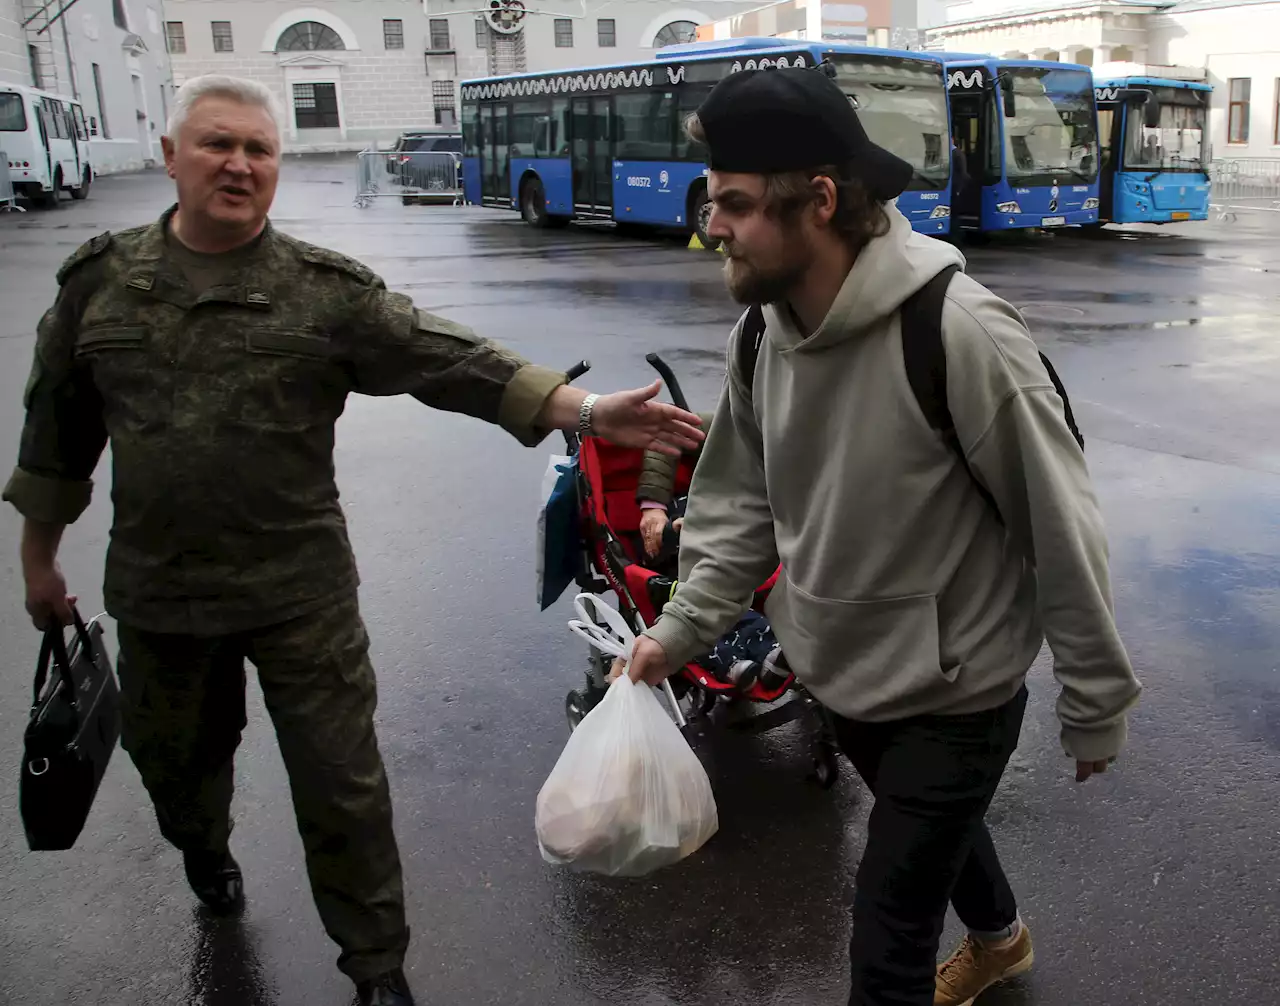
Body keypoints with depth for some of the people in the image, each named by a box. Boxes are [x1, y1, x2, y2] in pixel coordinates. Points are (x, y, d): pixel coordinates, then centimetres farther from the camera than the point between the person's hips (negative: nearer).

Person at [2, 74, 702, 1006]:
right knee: (173, 757, 24)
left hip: (302, 595, -2)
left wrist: (585, 409, -27)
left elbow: (452, 360, -16)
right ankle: (204, 852, 60)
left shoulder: (327, 289, -7)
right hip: (156, 592, 3)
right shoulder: (99, 281, 0)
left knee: (342, 788, 4)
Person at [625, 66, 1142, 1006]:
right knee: (933, 826, 32)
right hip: (844, 675, 7)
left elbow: (1062, 530, -20)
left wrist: (1097, 700, -10)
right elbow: (744, 506, 4)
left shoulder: (960, 333, -30)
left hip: (957, 696, -6)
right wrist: (678, 629, -6)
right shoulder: (761, 336, -8)